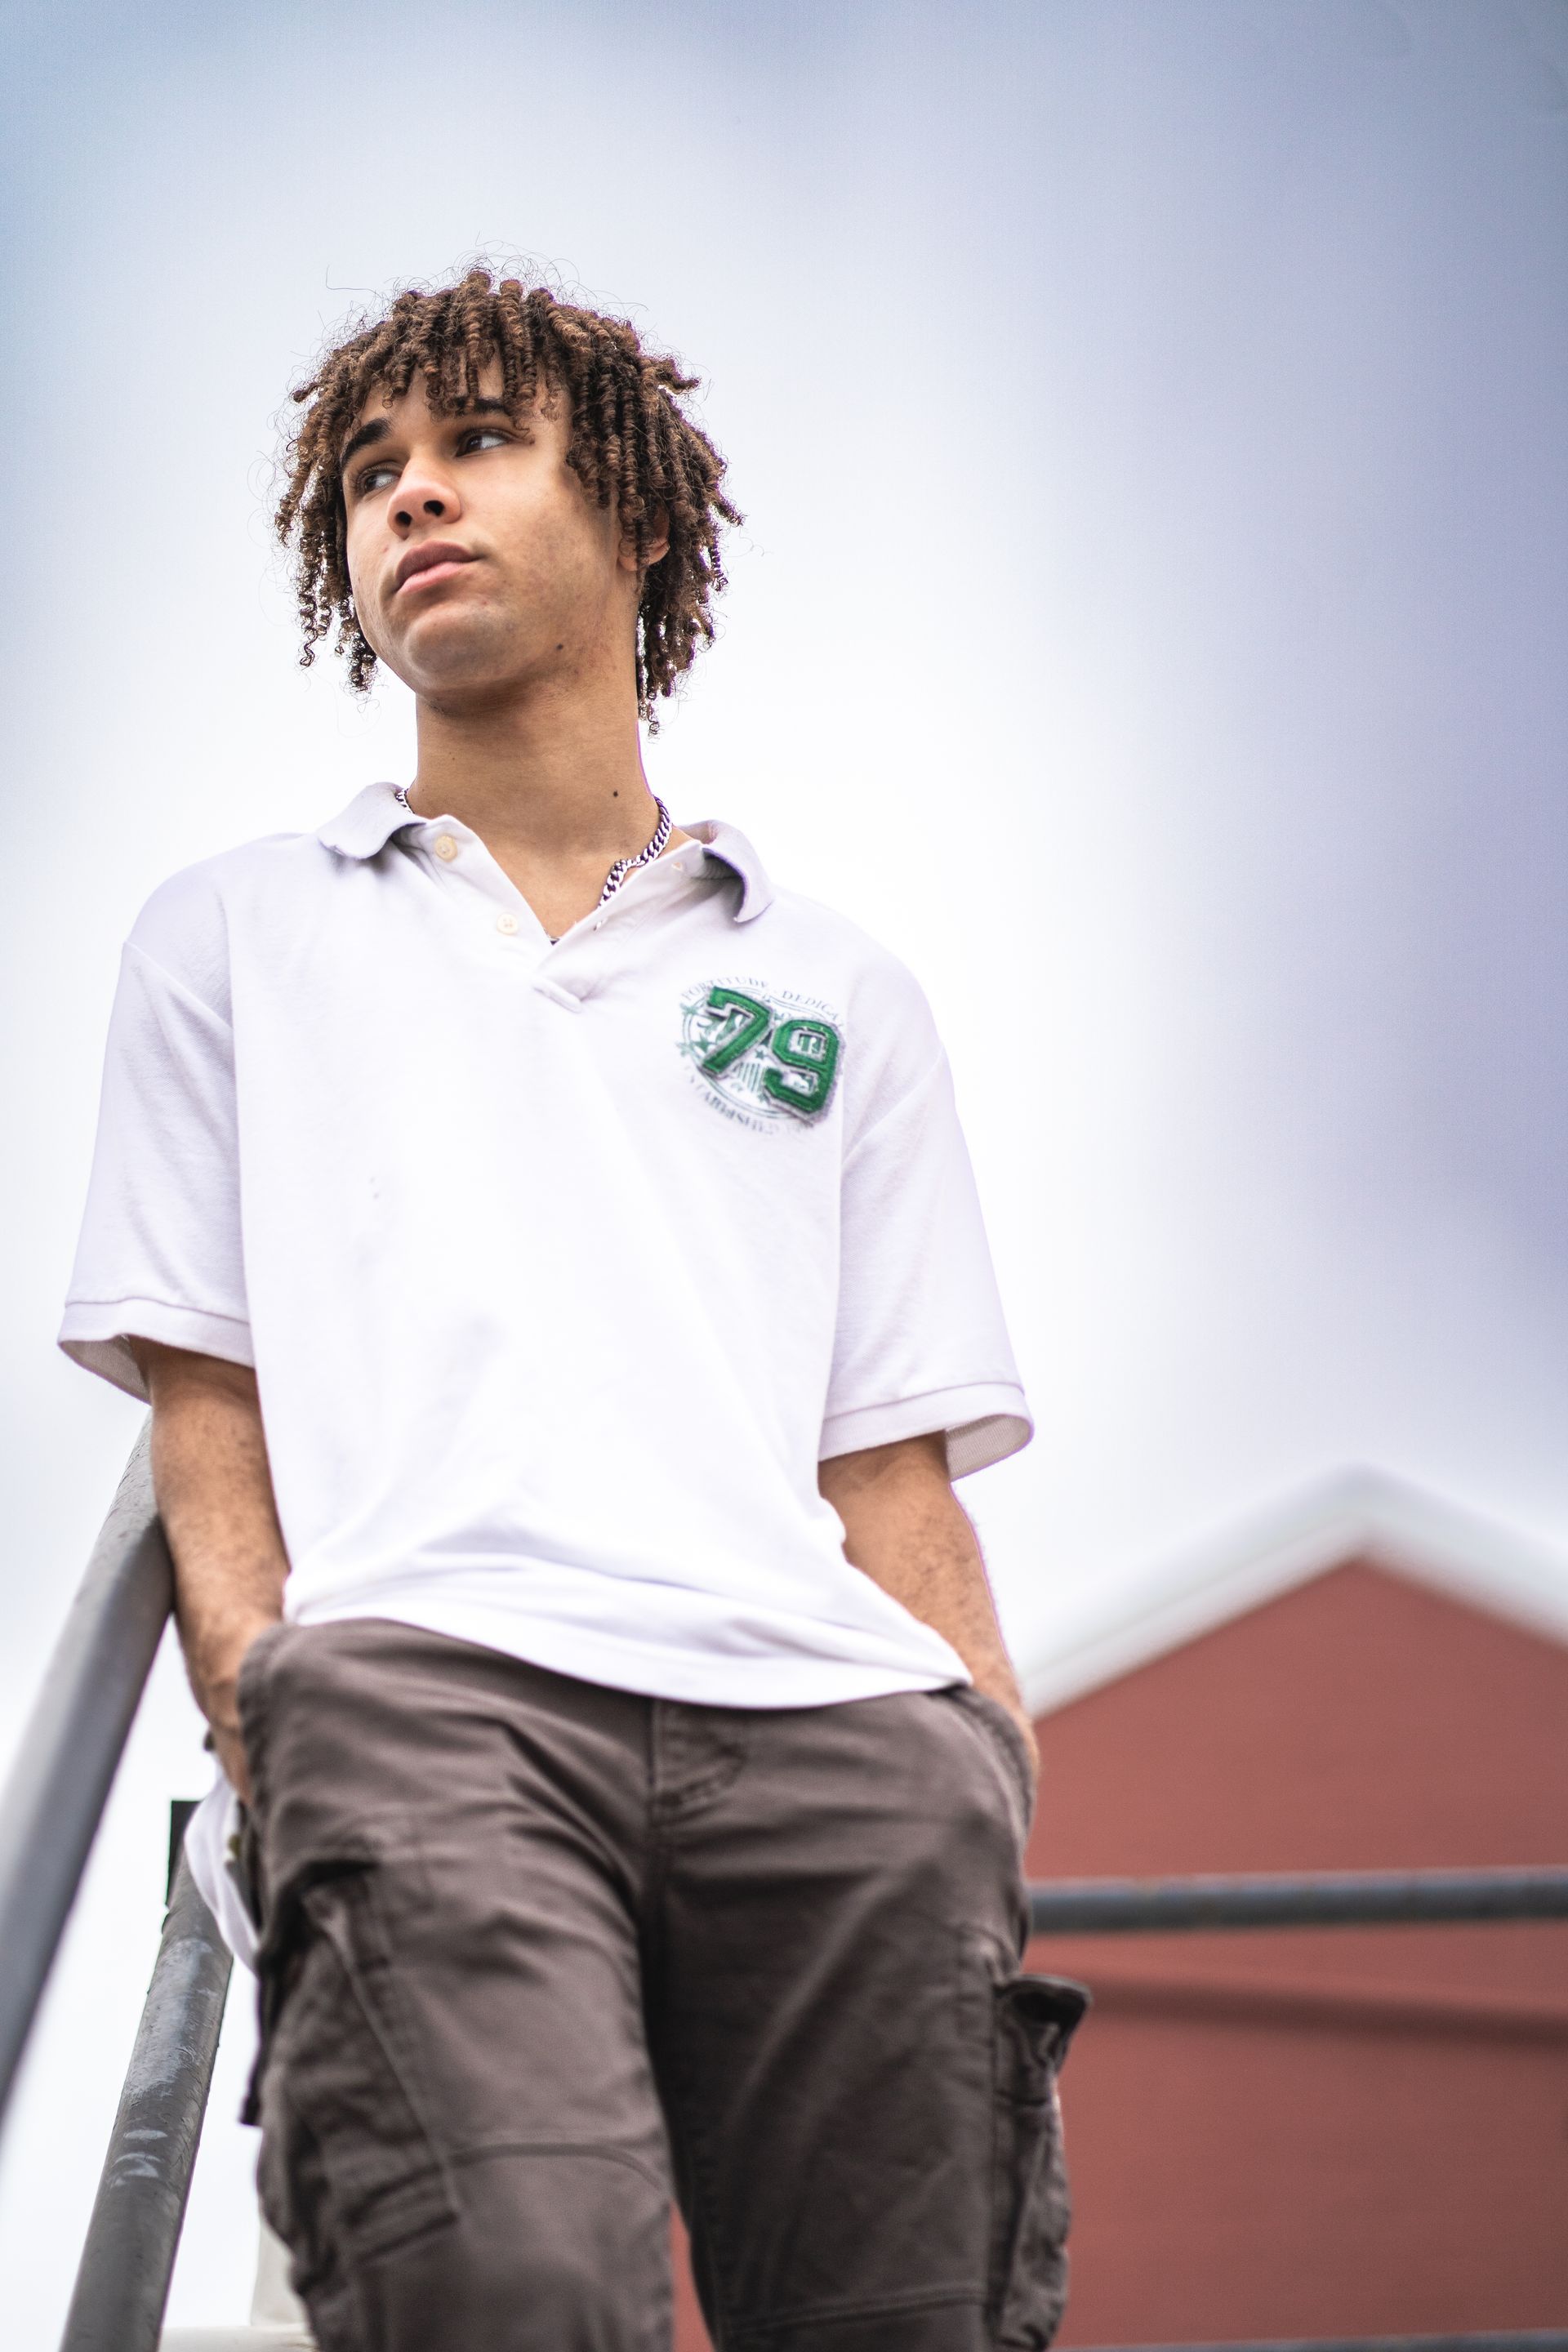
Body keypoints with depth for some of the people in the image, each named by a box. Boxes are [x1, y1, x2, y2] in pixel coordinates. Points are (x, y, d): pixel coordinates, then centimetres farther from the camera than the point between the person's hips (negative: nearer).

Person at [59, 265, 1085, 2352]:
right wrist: (266, 1737, -4)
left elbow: (898, 1484, 18)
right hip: (422, 1679, -2)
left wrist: (1000, 1853, 1)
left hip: (830, 1710, 2)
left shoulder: (841, 994, 28)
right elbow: (204, 1412, 15)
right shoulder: (235, 935, 25)